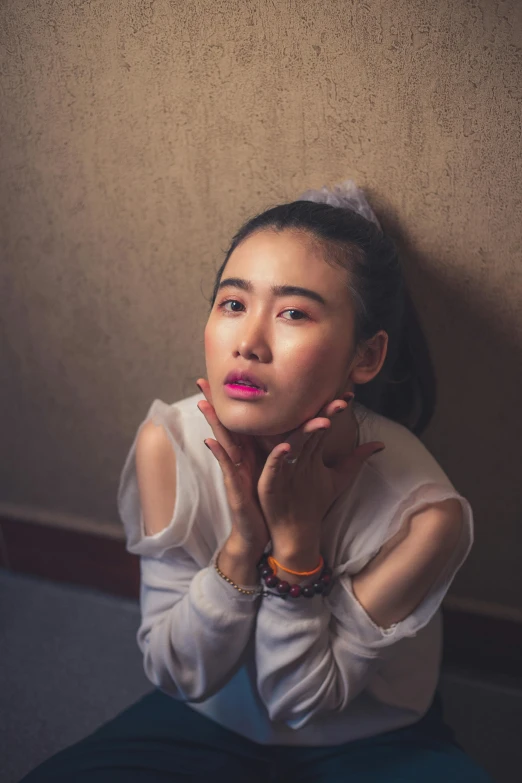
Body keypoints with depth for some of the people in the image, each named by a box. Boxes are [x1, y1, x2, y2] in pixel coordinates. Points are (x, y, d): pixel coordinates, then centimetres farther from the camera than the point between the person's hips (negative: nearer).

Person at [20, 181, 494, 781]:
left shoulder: (424, 512, -27)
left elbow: (301, 699, -18)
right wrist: (242, 543, -32)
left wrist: (297, 541, -32)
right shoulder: (167, 444, -22)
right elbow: (178, 674, -16)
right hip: (208, 719, 2)